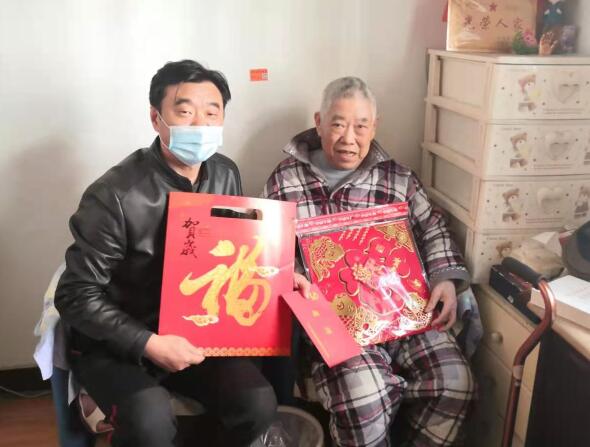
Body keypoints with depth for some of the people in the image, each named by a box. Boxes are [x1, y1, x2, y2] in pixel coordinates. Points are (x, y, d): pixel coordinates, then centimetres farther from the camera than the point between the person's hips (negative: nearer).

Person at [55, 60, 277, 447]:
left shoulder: (226, 175, -2)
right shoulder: (115, 196, -22)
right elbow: (77, 297, -17)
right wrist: (148, 344, -25)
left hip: (195, 331, 5)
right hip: (113, 343, -5)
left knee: (258, 404, -15)